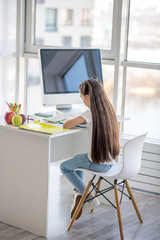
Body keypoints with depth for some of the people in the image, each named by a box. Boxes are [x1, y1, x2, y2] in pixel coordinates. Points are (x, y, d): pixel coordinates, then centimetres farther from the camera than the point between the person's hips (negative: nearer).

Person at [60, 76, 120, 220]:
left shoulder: (91, 113, -20)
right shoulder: (108, 109, 1)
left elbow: (66, 125, -17)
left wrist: (74, 122, 4)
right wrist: (80, 121, 10)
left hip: (98, 163, -8)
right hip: (110, 161, 8)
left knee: (64, 167, 16)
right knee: (76, 159, 32)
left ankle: (89, 198, 10)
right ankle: (80, 194, 28)